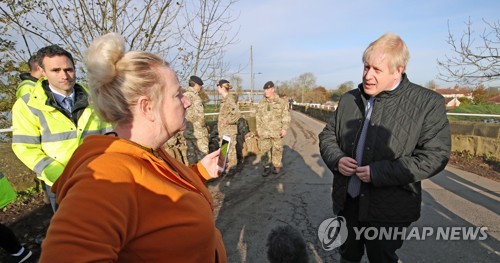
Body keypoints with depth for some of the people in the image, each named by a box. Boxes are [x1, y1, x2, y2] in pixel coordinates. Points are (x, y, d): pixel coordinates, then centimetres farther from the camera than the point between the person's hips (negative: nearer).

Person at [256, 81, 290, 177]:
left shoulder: (281, 102, -1)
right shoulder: (261, 103, 9)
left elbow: (286, 117, 0)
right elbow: (258, 117, 13)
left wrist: (284, 128, -7)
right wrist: (258, 128, 9)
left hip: (277, 131, -2)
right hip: (264, 131, 3)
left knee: (277, 149, 6)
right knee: (264, 149, 3)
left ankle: (277, 166, 21)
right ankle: (267, 167, 13)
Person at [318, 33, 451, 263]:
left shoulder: (428, 103, -10)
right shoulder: (349, 99, 3)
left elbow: (434, 155, -14)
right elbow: (327, 136, 9)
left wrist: (379, 173, -22)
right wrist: (336, 159, -12)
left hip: (388, 209, -4)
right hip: (346, 201, 5)